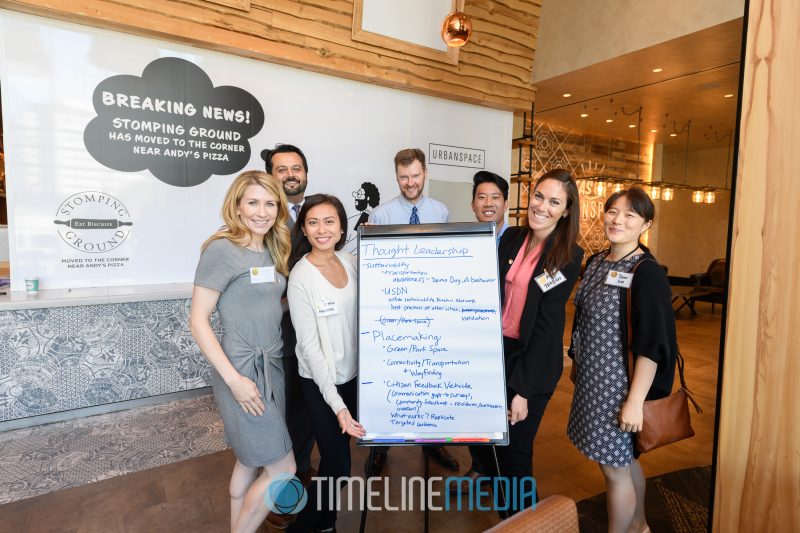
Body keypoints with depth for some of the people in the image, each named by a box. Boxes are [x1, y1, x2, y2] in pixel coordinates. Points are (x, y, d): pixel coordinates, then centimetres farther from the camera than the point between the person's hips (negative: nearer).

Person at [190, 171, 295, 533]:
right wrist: (234, 379, -19)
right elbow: (198, 320, -15)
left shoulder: (272, 251, 8)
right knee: (282, 470, 1)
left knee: (250, 462, 20)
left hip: (272, 367, 7)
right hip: (243, 371, -7)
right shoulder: (222, 250, -15)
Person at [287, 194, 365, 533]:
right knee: (337, 464, 6)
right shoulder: (301, 277, -18)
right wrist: (337, 404, -18)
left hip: (354, 374, 5)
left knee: (337, 457, 20)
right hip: (321, 383, -5)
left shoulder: (349, 261, -3)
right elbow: (310, 347, -18)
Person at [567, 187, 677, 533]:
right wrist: (577, 363, 18)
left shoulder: (647, 272, -18)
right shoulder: (596, 262, 4)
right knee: (624, 459, 24)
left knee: (614, 468, 8)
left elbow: (652, 344, -20)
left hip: (620, 385, -7)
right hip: (593, 378, 7)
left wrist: (635, 401, -20)